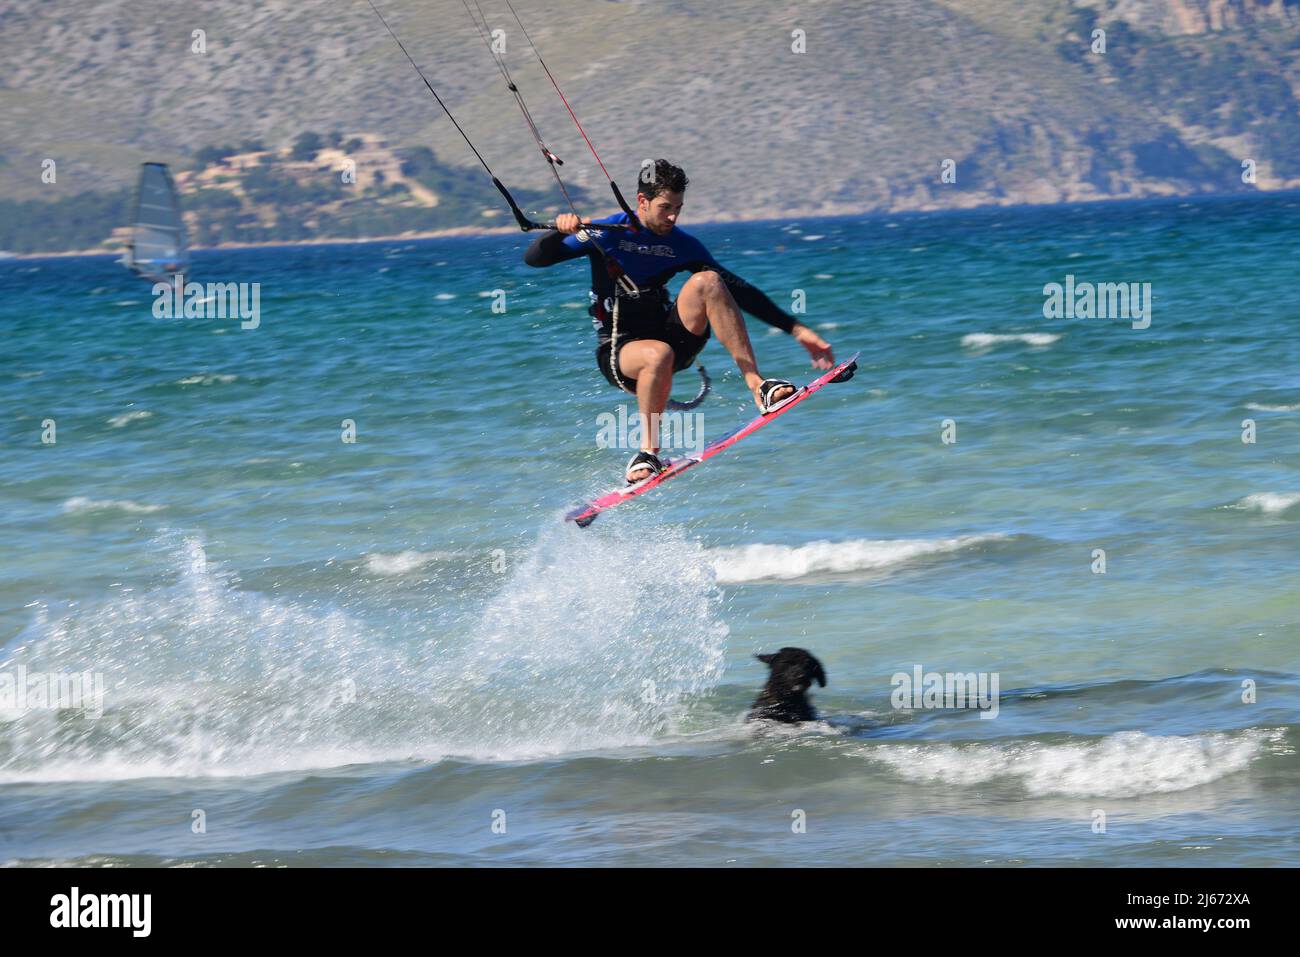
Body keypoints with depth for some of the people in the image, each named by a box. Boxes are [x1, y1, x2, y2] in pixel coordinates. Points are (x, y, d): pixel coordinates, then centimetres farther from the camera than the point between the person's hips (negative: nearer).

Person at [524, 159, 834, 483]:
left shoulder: (682, 245, 3)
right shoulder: (606, 233, -7)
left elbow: (737, 290, 5)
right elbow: (534, 259, -10)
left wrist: (795, 329, 0)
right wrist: (560, 232, -32)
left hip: (668, 337, 3)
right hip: (619, 350, -3)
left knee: (707, 282, -22)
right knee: (658, 355, -40)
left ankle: (758, 386, -28)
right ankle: (648, 452, -23)